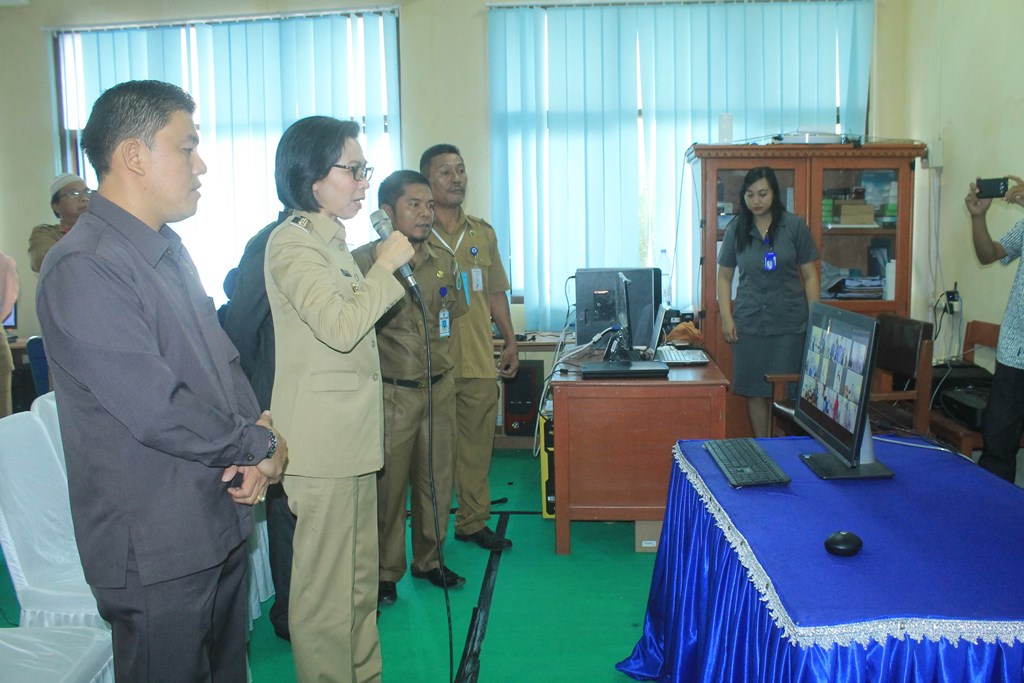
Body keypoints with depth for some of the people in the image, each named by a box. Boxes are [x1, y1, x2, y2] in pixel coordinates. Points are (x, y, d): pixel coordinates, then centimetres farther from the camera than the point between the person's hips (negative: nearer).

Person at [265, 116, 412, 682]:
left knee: (359, 577, 18)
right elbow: (341, 327, -25)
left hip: (352, 434, 10)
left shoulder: (330, 239, 16)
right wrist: (386, 264, -15)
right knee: (325, 585, 1)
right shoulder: (292, 243, -14)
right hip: (322, 441, -10)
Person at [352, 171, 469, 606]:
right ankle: (387, 573, 22)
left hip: (439, 390, 5)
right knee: (387, 485, 4)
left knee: (436, 480, 14)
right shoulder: (364, 261, -11)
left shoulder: (444, 261, 7)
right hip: (391, 394, -5)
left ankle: (429, 560, 33)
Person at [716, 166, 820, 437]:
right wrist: (726, 317, 1)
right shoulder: (736, 229, 5)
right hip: (749, 323, 2)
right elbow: (724, 276, 11)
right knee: (755, 392, 6)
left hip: (789, 324, -1)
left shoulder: (794, 226, 1)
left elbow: (810, 276, 4)